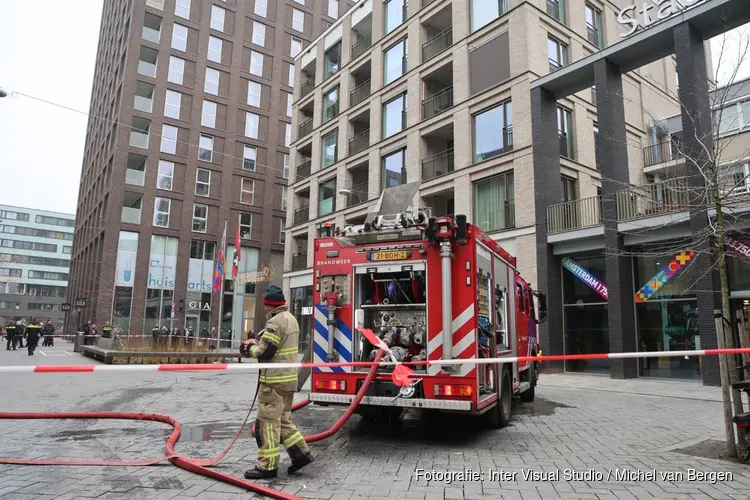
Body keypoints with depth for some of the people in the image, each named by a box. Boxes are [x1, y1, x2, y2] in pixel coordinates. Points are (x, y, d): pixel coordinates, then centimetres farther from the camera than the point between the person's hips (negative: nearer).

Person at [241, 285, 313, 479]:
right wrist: (257, 343, 12)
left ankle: (267, 465, 5)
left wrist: (251, 348, -1)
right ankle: (301, 452, 20)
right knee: (283, 419, 18)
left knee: (268, 421, -2)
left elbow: (264, 352, -20)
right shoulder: (290, 318, 13)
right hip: (289, 378, 10)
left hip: (275, 380, -10)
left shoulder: (275, 322, -17)